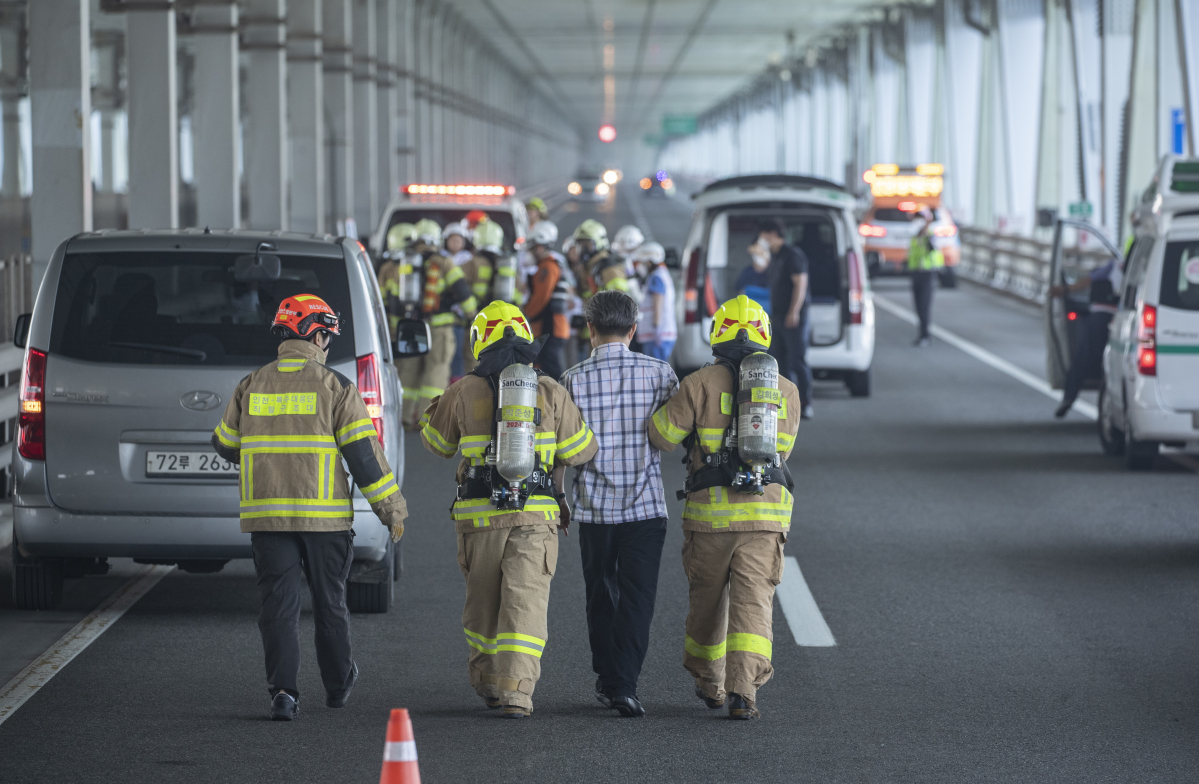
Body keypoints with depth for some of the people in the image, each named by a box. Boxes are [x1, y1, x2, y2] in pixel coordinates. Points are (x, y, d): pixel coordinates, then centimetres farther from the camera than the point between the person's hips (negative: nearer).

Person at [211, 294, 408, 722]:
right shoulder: (335, 387, -4)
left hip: (266, 513, 1)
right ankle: (338, 685, 28)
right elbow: (364, 452, -7)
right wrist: (391, 506, 0)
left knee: (278, 604, 1)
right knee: (329, 601, 14)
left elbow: (226, 445, 16)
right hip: (324, 514, -1)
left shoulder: (251, 387, 5)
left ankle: (283, 690, -11)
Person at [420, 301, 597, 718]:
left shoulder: (464, 393, -1)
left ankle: (486, 679, 30)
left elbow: (437, 444, 14)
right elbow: (581, 450, 7)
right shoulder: (549, 392, 1)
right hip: (535, 515, -1)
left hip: (479, 515, 1)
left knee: (483, 600, 17)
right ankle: (515, 692, -14)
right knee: (524, 604, -3)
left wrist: (437, 407, 31)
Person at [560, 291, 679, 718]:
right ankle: (624, 684, -11)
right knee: (637, 598, 0)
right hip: (646, 506, -1)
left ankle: (607, 680, 22)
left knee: (601, 597, 15)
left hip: (593, 506, 1)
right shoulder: (658, 373, -4)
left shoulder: (574, 378, -5)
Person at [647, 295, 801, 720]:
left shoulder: (701, 384, -5)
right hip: (766, 512, 1)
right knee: (752, 602, -1)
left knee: (707, 599, 16)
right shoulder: (786, 391, 7)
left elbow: (662, 436, -2)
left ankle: (708, 683, 31)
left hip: (710, 513, -1)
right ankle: (743, 691, -15)